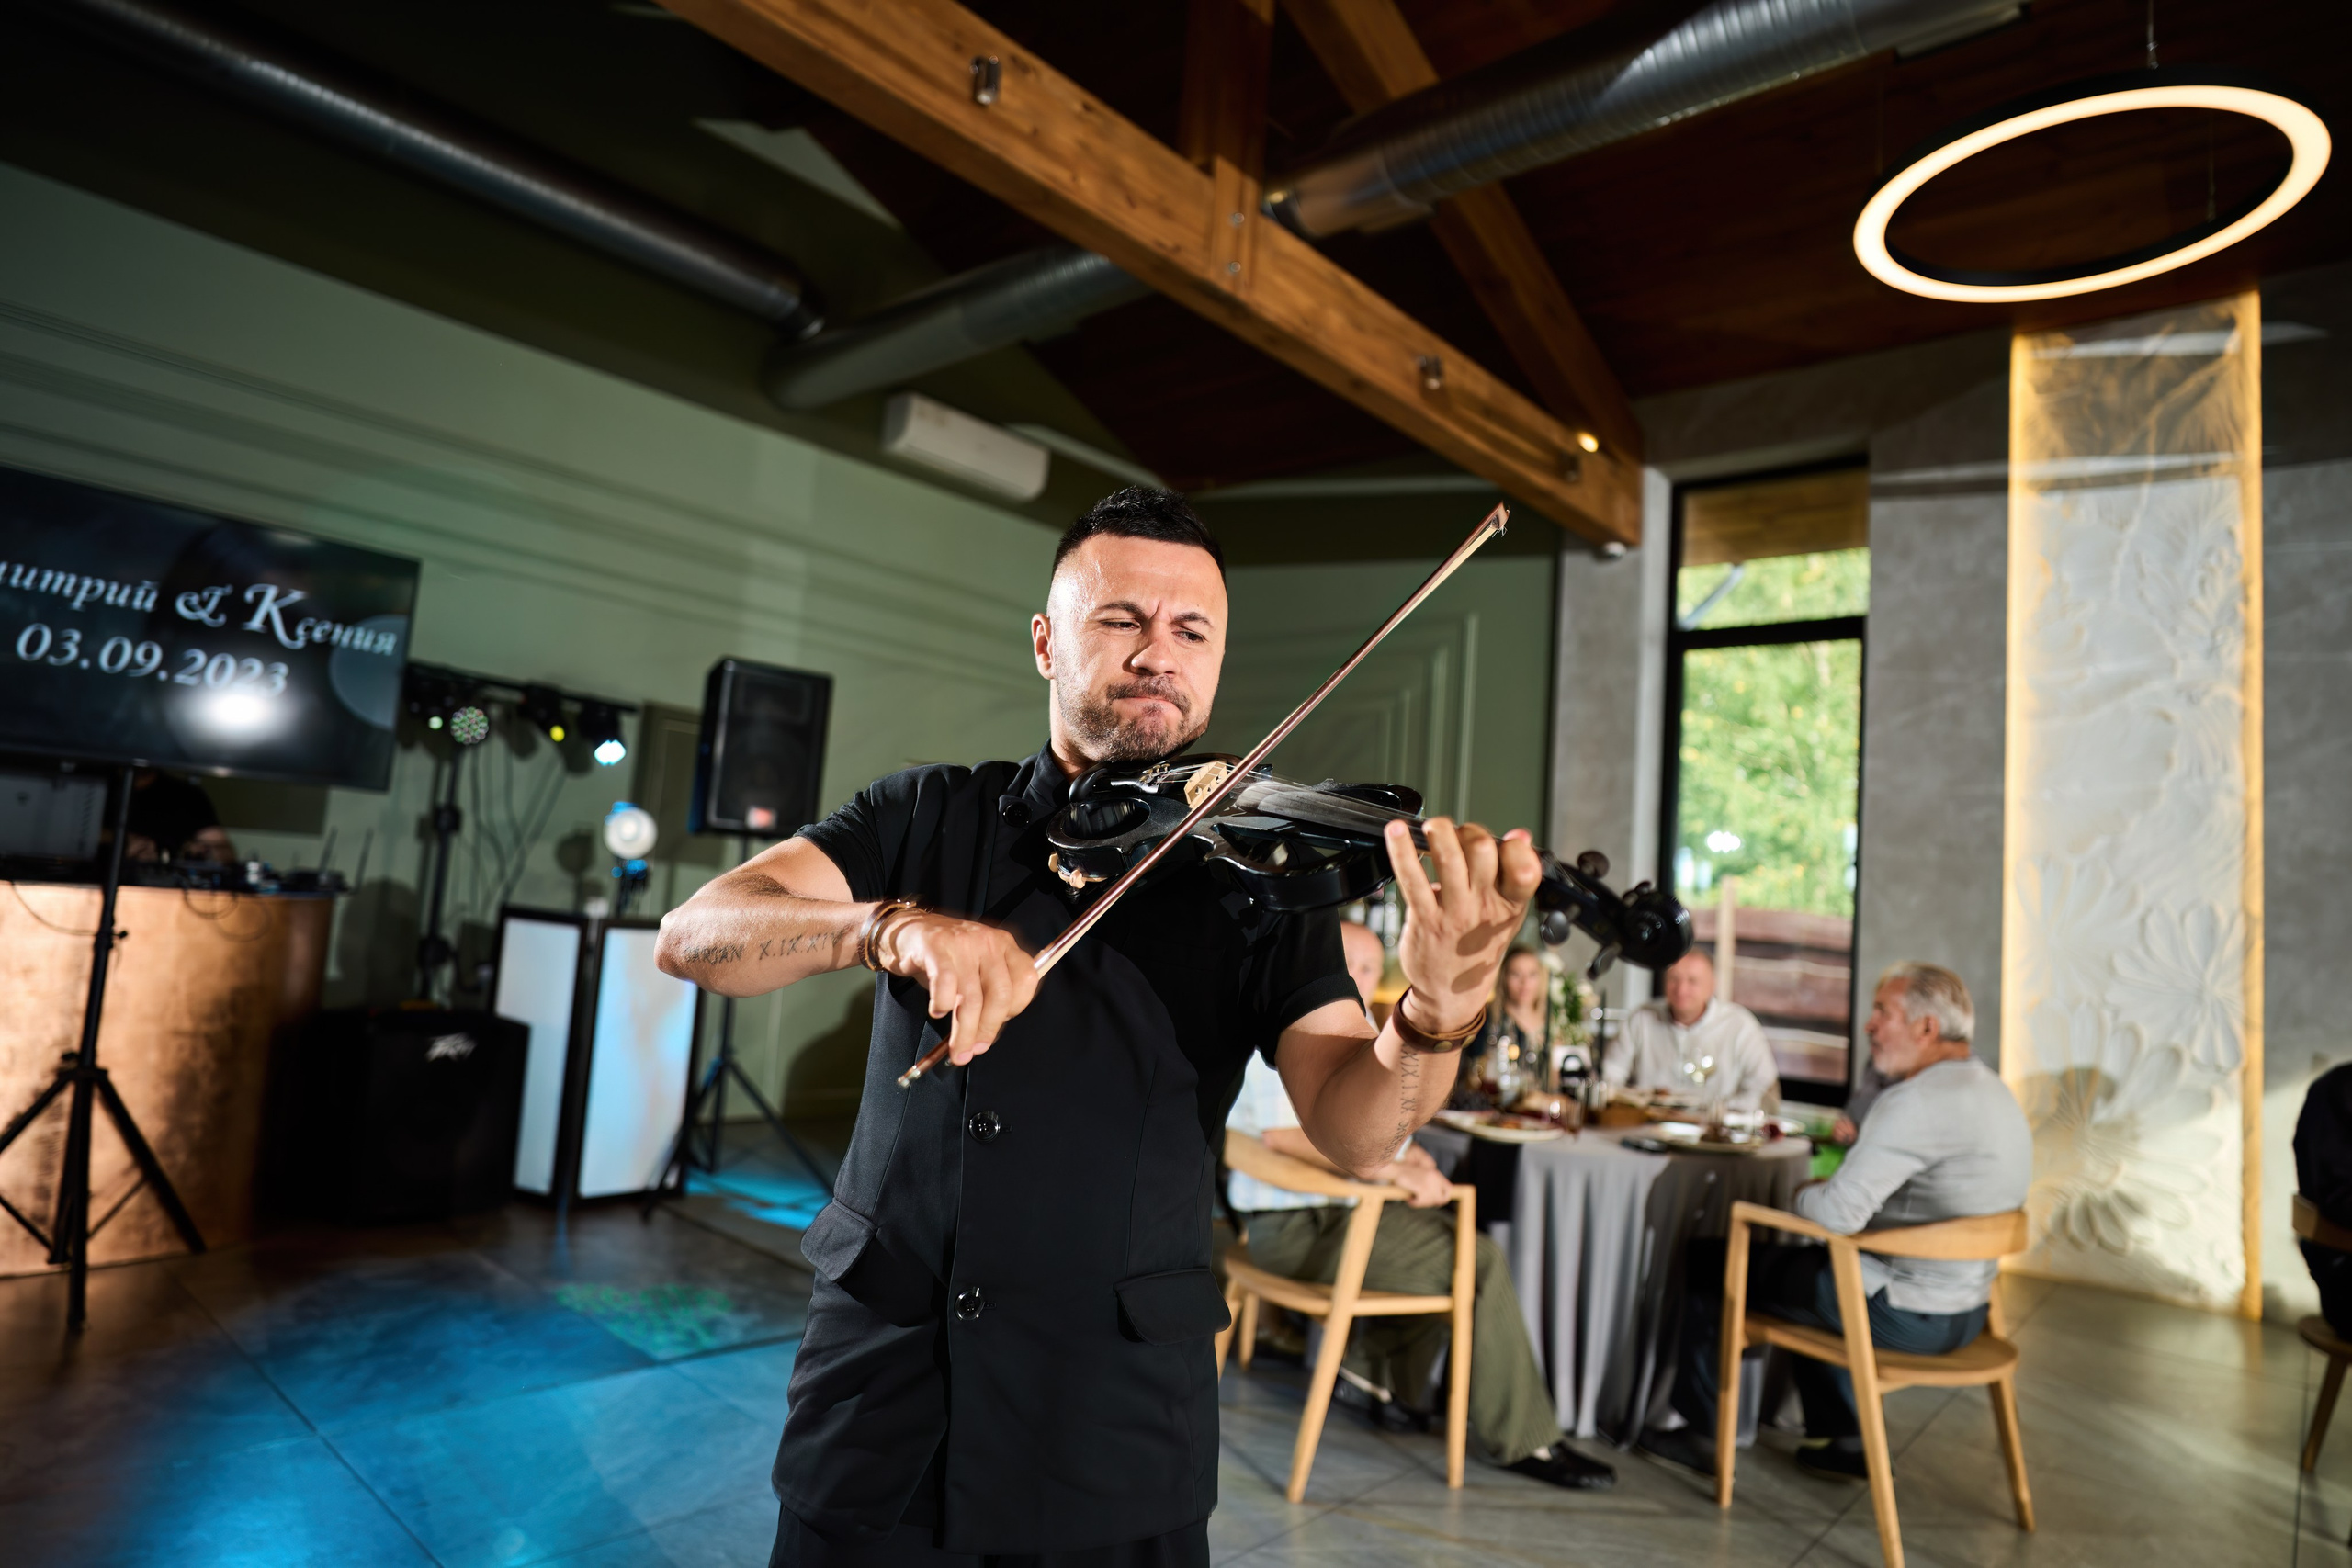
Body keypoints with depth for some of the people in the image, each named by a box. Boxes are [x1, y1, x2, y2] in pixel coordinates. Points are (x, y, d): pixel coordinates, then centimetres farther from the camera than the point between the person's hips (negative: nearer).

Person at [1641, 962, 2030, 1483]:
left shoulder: (1917, 1101, -24)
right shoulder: (1993, 1089, 8)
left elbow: (1838, 1213, -27)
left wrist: (1802, 1195, -5)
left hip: (1910, 1315, -10)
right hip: (1966, 1308, 10)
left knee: (1710, 1263, 3)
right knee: (1804, 1260, 33)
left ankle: (1701, 1432, 20)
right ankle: (1842, 1440, 35)